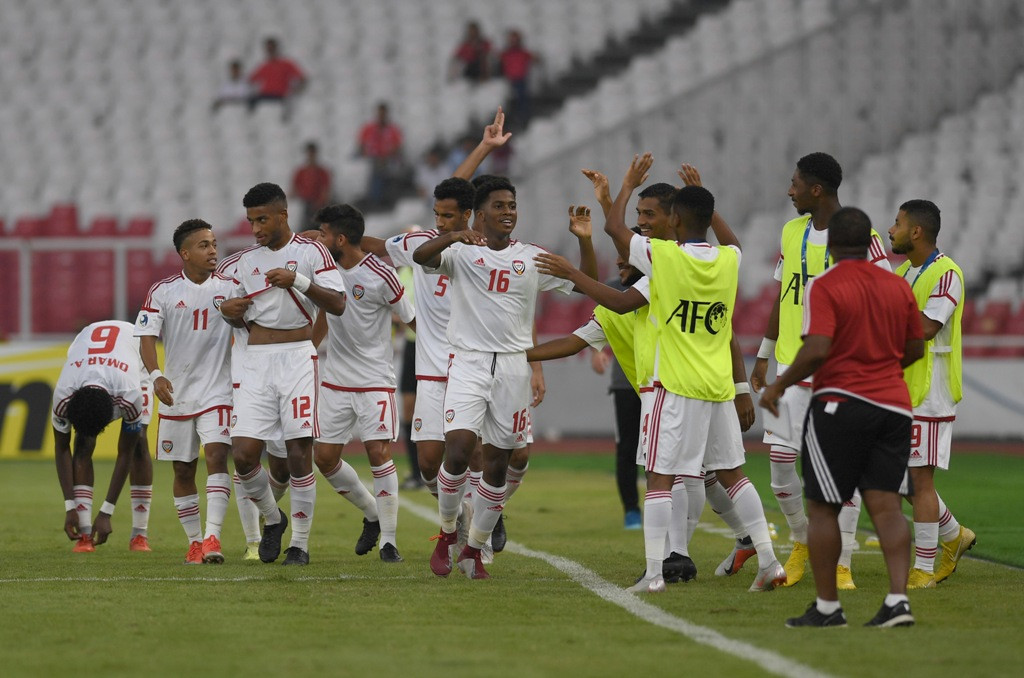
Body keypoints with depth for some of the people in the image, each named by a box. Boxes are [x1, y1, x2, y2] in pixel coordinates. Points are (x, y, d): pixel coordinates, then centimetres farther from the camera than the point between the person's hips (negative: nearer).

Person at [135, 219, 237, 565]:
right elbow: (147, 337, -8)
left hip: (217, 390, -1)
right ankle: (194, 541, 19)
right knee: (183, 470, 7)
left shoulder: (229, 287, 2)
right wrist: (155, 374, -23)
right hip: (176, 393, 1)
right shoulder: (162, 292, -2)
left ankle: (212, 537, -23)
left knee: (217, 456, -18)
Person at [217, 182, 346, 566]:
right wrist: (229, 311, 1)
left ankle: (300, 543, 2)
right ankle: (272, 518, 19)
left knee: (299, 453, -7)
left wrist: (299, 281, -21)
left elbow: (338, 305, -8)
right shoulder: (247, 261, 16)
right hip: (257, 361, 4)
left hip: (297, 358, -4)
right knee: (243, 454, -7)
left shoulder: (310, 252, 0)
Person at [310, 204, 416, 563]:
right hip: (334, 381, 6)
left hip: (374, 381, -6)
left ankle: (389, 539, -7)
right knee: (325, 456, 3)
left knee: (378, 451, -15)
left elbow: (412, 319, -4)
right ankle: (373, 514, 26)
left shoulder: (380, 276, -15)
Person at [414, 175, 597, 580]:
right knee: (458, 451, -18)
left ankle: (474, 549, 17)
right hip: (469, 363, -3)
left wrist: (584, 241, -6)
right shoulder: (462, 253, 1)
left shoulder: (532, 258, 9)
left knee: (497, 465, 4)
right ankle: (447, 535, 4)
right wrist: (453, 237, -36)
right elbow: (420, 256, -18)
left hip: (513, 367, 3)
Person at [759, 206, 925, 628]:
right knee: (885, 505, 1)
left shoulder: (824, 287, -9)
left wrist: (778, 386, -6)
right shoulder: (899, 287, 9)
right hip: (894, 408, 5)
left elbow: (816, 349, -19)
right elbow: (915, 348, 17)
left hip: (840, 404, -5)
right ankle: (898, 598, -12)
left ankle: (827, 606, 6)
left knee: (822, 507, 4)